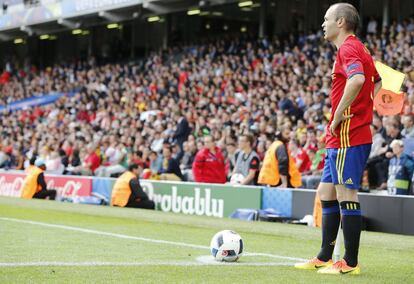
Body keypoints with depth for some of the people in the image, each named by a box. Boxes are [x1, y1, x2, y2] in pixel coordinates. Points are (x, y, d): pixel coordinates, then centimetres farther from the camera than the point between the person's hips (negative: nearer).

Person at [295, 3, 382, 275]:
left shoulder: (348, 48, -13)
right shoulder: (360, 49, 18)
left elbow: (357, 79, -32)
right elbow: (377, 81, 31)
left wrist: (338, 117, -23)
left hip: (347, 137, -10)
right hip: (341, 138, 10)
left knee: (346, 195, -7)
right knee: (326, 193, 14)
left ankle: (350, 262, -3)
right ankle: (324, 257, 20)